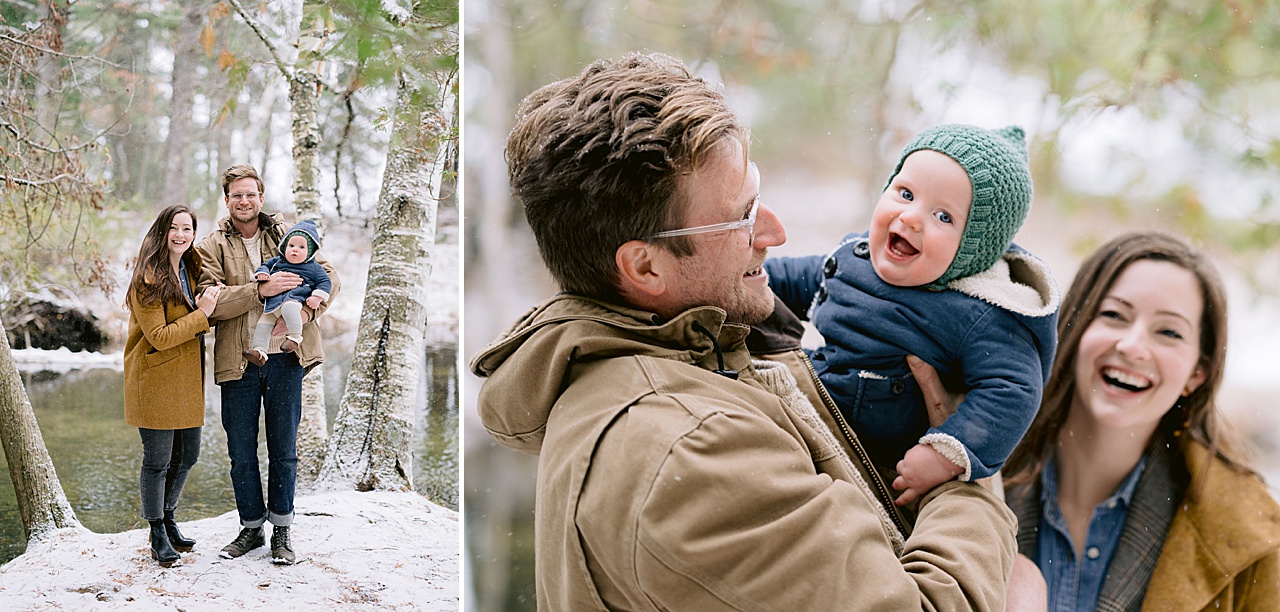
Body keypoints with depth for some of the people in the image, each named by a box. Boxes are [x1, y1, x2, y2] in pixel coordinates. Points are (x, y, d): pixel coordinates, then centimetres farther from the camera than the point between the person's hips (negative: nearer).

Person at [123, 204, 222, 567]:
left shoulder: (193, 269, 11)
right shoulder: (148, 279, -14)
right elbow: (159, 337, -18)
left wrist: (206, 304, 4)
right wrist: (202, 314, -20)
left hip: (188, 377, 8)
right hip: (155, 377, -7)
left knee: (187, 455, 13)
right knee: (158, 460, 0)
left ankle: (168, 518, 33)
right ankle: (157, 534, 15)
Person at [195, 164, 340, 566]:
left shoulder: (285, 234, 9)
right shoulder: (212, 247, 4)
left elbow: (329, 276, 8)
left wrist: (308, 310, -10)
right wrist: (262, 289, -21)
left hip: (284, 356, 1)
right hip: (238, 362, 0)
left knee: (284, 449, 7)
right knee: (241, 453, 8)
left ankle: (281, 531, 18)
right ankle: (251, 527, 24)